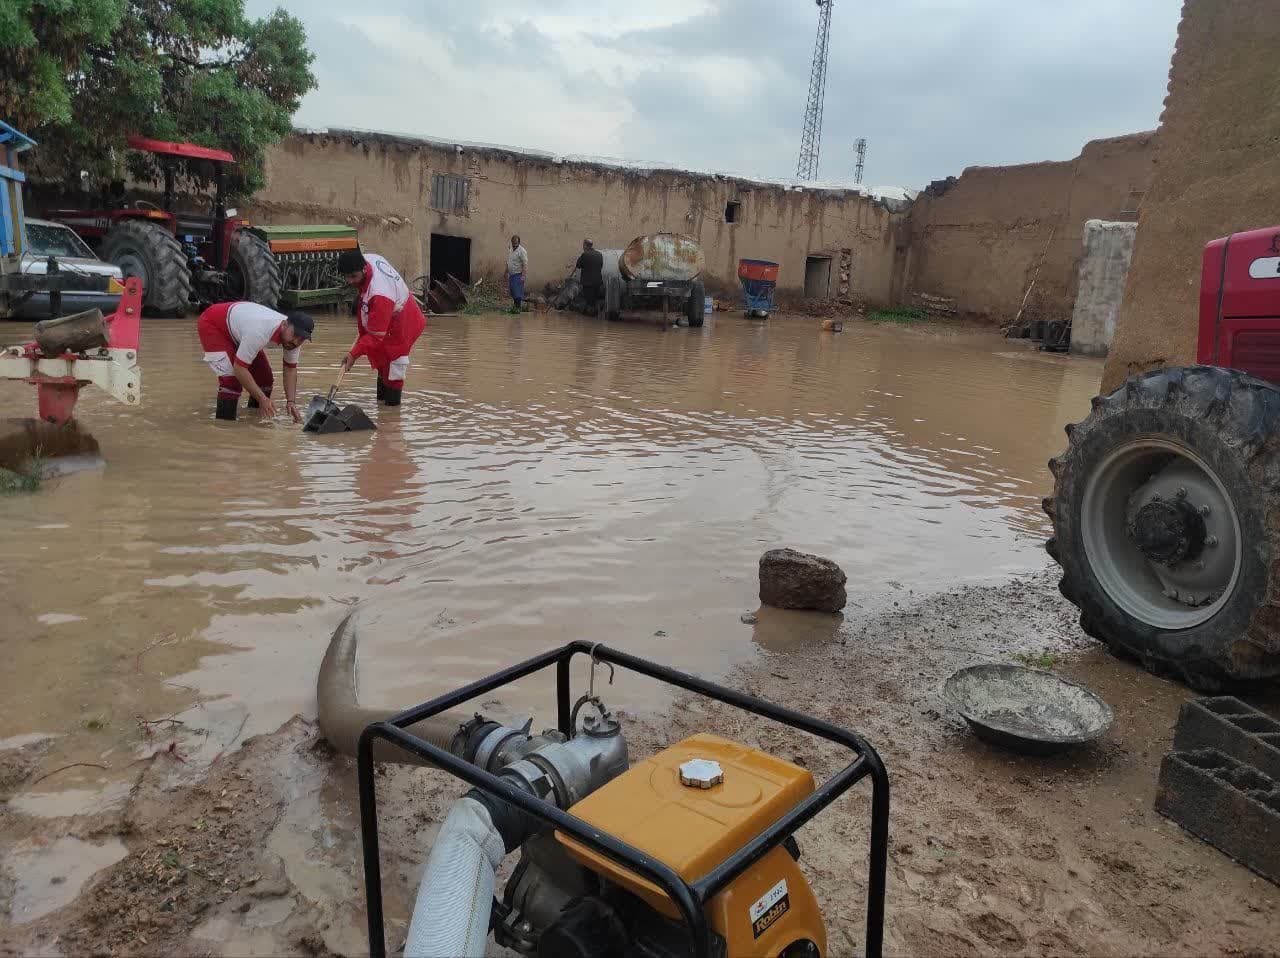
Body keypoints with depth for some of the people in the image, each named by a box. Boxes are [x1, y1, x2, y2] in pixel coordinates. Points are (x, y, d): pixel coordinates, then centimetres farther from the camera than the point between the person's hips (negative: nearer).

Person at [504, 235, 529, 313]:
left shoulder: (522, 251, -13)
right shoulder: (511, 251, 14)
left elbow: (525, 264, -18)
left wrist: (523, 276, -23)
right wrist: (507, 274, 20)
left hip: (518, 275, -8)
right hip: (511, 275, 8)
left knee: (518, 292, -8)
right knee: (513, 292, 12)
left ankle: (518, 308, -3)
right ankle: (515, 306, 21)